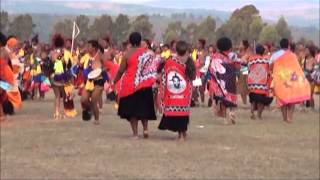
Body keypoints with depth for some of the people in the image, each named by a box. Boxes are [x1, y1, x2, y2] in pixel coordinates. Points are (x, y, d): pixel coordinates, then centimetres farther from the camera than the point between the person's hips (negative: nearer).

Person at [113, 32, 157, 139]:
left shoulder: (127, 54, -8)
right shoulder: (147, 53, 0)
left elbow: (121, 71, -5)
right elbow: (153, 71, 0)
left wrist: (114, 82, 7)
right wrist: (152, 82, 12)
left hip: (130, 85, -2)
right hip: (144, 86, 2)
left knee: (132, 109, 4)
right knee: (144, 107, 18)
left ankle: (135, 134, 0)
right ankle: (145, 129, 3)